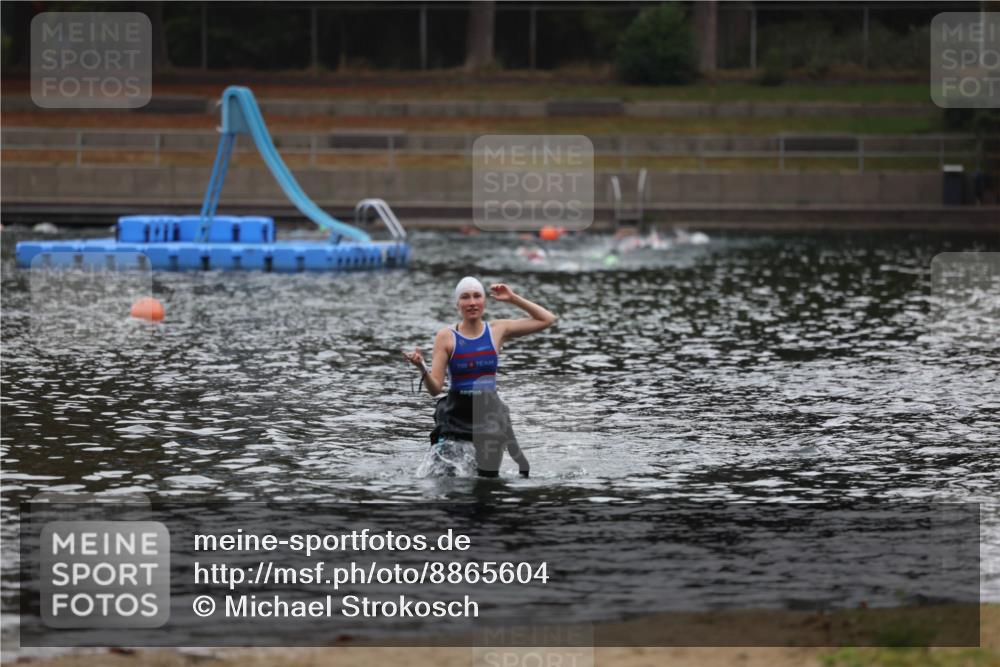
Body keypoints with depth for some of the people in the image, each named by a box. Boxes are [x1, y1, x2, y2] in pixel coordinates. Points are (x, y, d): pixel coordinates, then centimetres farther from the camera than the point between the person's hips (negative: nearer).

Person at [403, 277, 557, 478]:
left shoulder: (498, 330, 3)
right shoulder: (446, 337, -3)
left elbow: (547, 320, 6)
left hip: (489, 414, 1)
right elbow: (435, 388, -6)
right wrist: (421, 367, -25)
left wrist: (513, 299, 2)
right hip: (456, 415, -1)